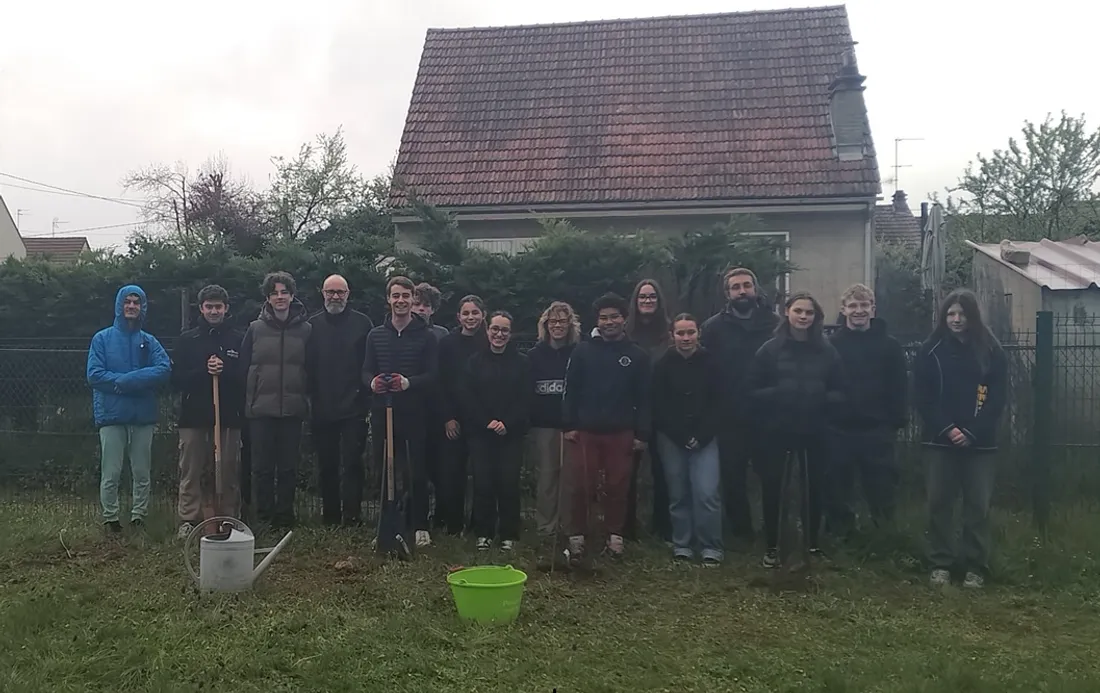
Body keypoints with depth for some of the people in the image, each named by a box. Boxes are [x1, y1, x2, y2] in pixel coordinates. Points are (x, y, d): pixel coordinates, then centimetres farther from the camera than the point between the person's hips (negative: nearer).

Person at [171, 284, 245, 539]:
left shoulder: (238, 339, 8)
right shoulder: (187, 340, 10)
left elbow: (248, 377, 3)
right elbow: (176, 379, 3)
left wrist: (224, 371, -14)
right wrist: (204, 371, -12)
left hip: (229, 416, 0)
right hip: (193, 416, 0)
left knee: (228, 472, 2)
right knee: (191, 472, -1)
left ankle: (228, 520, 9)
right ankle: (188, 521, 3)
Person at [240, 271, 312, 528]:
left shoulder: (306, 329, 4)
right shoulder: (255, 329, 4)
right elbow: (244, 367, 6)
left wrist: (306, 395, 3)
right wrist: (246, 401, 2)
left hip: (293, 410, 0)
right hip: (261, 409, 0)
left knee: (288, 467, 6)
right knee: (262, 467, 3)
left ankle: (284, 515, 16)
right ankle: (263, 516, 14)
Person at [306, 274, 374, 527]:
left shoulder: (362, 323, 1)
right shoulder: (313, 325, 7)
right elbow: (306, 366, 7)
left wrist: (366, 397, -7)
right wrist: (311, 399, 0)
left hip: (353, 408, -3)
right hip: (322, 409, 3)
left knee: (352, 463, -3)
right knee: (326, 465, 10)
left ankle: (352, 516, 1)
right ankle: (329, 515, 20)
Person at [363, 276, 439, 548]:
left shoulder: (426, 336, 2)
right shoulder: (376, 335, 11)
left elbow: (433, 375, -3)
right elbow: (366, 371, 10)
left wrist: (409, 382, -22)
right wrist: (372, 382, -14)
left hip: (415, 413, -3)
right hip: (383, 412, 3)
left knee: (417, 472, 1)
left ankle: (420, 526, 12)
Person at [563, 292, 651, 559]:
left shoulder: (637, 355, 3)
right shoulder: (583, 351, 3)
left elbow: (643, 397, 3)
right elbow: (571, 390, 3)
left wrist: (642, 433, -1)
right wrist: (569, 425, -3)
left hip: (621, 433, 0)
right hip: (586, 431, 0)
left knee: (618, 487, 7)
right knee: (582, 486, 1)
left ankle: (615, 537, 19)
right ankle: (577, 537, 11)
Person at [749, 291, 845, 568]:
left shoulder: (827, 351, 5)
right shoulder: (770, 350, -1)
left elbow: (840, 392, 6)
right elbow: (753, 391, -4)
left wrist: (822, 398, -14)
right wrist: (779, 394, -19)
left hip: (815, 432, 2)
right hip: (777, 431, -2)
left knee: (814, 487, 8)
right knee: (773, 488, 1)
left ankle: (813, 543, 25)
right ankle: (772, 546, 15)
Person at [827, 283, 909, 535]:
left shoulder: (889, 346, 3)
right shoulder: (830, 344, 1)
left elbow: (900, 386, 1)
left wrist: (898, 421, -8)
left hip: (877, 431, 0)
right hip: (839, 430, 0)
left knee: (882, 489, 8)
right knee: (838, 490, 9)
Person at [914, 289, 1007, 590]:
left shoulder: (991, 351, 2)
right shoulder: (930, 351, 2)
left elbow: (998, 399, -1)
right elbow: (922, 398, -1)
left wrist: (972, 433, -11)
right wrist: (947, 429, -12)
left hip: (980, 442, 0)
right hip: (942, 440, 0)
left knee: (978, 505, 2)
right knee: (939, 502, 1)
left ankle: (975, 568, 10)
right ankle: (940, 564, 11)